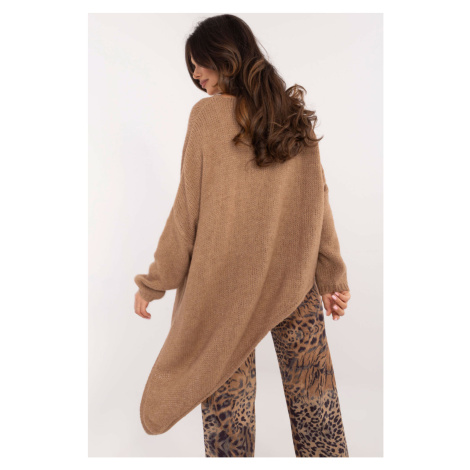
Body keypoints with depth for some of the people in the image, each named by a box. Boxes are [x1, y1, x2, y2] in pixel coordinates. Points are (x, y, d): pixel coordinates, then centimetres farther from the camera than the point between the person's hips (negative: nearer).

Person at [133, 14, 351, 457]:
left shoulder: (208, 114, -8)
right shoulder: (296, 116, 4)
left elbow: (188, 212, -9)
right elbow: (318, 203, 5)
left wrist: (152, 284, 1)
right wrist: (334, 277, 12)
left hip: (226, 286, -4)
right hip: (296, 283, 4)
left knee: (226, 402, 11)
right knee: (314, 397, 17)